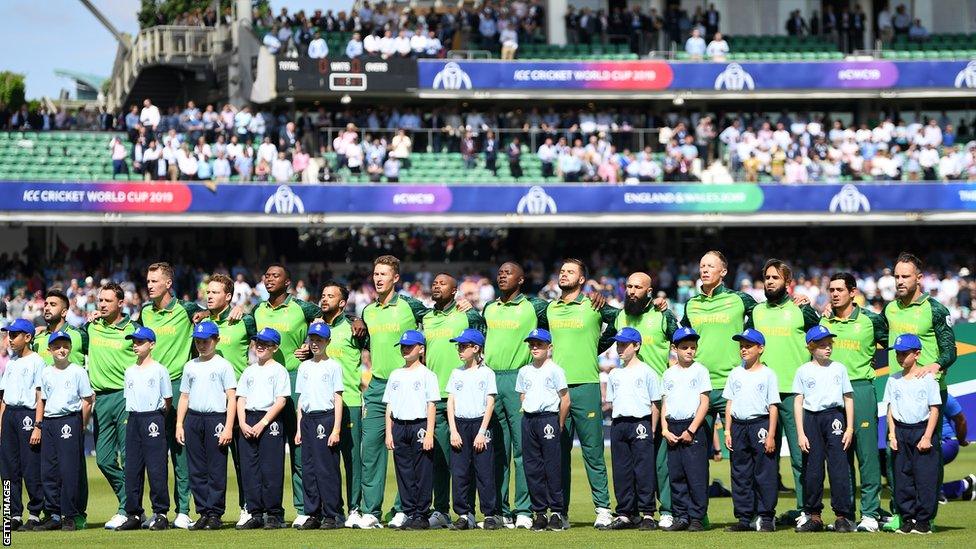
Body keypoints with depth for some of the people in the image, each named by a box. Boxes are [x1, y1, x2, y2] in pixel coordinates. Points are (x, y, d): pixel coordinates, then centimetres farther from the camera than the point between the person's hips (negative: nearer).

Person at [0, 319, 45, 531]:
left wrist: (38, 426, -16)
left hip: (28, 414, -8)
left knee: (31, 469, -6)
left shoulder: (36, 361, -4)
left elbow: (40, 396, -9)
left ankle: (35, 514, 1)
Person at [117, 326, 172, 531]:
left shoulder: (159, 370, -1)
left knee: (156, 468, -7)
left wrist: (157, 417, 1)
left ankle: (160, 513, -2)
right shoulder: (130, 371, 15)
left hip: (153, 418, -6)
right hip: (133, 420, 6)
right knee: (132, 469, 5)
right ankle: (134, 515, 9)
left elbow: (168, 400, 1)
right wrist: (133, 418, 9)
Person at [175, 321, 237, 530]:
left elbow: (231, 397, -4)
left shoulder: (223, 365, 2)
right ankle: (203, 513, 10)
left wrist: (228, 427, -12)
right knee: (196, 470, 4)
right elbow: (184, 397, 19)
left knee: (216, 470, -5)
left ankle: (215, 514, -1)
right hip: (193, 419, 5)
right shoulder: (190, 366, 17)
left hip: (216, 419, -5)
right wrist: (179, 425, 9)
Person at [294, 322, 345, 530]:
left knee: (327, 468, -7)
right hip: (307, 419, 6)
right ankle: (313, 514, 9)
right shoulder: (304, 367, 16)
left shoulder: (333, 366, 1)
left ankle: (332, 515, -4)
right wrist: (299, 428, 12)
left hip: (326, 417, -5)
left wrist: (336, 429, -11)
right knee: (308, 468, 4)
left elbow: (338, 399, -4)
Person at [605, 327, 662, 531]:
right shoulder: (615, 374, 16)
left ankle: (647, 514, -3)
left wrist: (652, 430, -5)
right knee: (621, 470, 6)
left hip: (640, 423, -5)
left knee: (644, 469, -6)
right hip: (619, 424, 5)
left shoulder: (646, 371, 1)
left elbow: (655, 404, 0)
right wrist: (618, 421, 7)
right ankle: (625, 514, 11)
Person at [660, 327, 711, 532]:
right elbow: (664, 404, 14)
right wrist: (665, 430, 0)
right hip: (673, 428, 5)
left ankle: (697, 517, -4)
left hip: (694, 427, -5)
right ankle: (680, 517, 11)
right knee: (675, 475, 5)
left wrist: (691, 430, -11)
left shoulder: (700, 371, 0)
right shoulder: (669, 374, 14)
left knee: (696, 475, -7)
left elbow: (704, 403, -5)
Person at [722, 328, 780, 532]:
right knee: (740, 475, 6)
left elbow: (773, 407, -3)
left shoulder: (767, 374, 0)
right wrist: (727, 431, 7)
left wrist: (771, 435, -10)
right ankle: (744, 518, 11)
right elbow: (729, 403, 14)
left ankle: (767, 517, 1)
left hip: (760, 424, -5)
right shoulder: (735, 374, 13)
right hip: (738, 426, 5)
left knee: (764, 474, -4)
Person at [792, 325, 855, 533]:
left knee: (839, 467, -7)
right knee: (812, 470, 2)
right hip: (811, 419, 0)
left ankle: (842, 516, -4)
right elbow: (798, 402, 5)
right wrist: (801, 434, -2)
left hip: (834, 417, 0)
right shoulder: (804, 371, 7)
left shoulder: (839, 368, 9)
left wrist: (849, 428, 2)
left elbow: (848, 399, 10)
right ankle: (814, 517, 10)